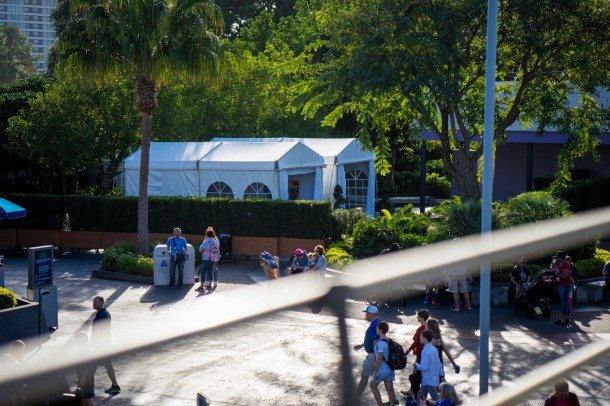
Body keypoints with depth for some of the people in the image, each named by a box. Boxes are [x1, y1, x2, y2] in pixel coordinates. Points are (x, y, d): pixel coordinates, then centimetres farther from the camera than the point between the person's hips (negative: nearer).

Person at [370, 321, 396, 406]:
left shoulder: (381, 343, -21)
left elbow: (379, 358, -23)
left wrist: (376, 371, -18)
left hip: (382, 369, -7)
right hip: (389, 369, 7)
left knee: (373, 386, 11)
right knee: (389, 389, 10)